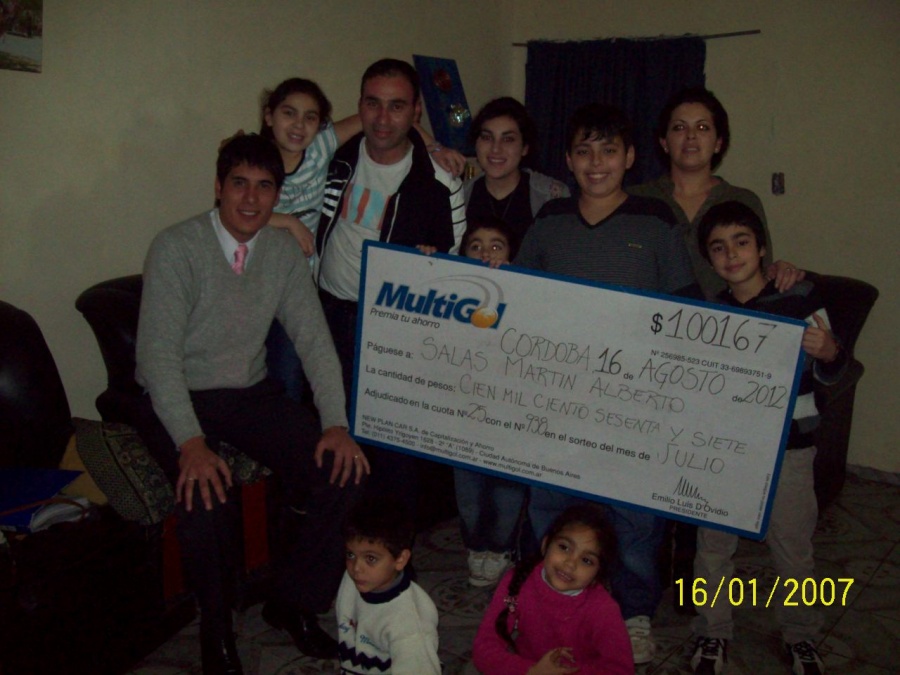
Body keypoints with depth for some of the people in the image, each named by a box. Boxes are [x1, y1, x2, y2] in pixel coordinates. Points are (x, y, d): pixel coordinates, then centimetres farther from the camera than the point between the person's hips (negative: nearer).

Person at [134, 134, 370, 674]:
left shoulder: (284, 252, 1)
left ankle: (293, 601, 7)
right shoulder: (176, 248, -14)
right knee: (206, 497, -32)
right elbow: (159, 354, -19)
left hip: (251, 393, 5)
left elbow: (314, 339, 0)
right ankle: (216, 627, -2)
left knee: (345, 470, -15)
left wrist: (336, 423, -13)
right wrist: (190, 442, -31)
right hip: (181, 400, -4)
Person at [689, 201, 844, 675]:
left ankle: (801, 636, 32)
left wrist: (829, 353, -23)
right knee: (713, 544, 9)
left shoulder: (799, 297, -7)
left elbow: (828, 374, -2)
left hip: (787, 447, -2)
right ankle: (713, 632, 29)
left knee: (793, 548, 10)